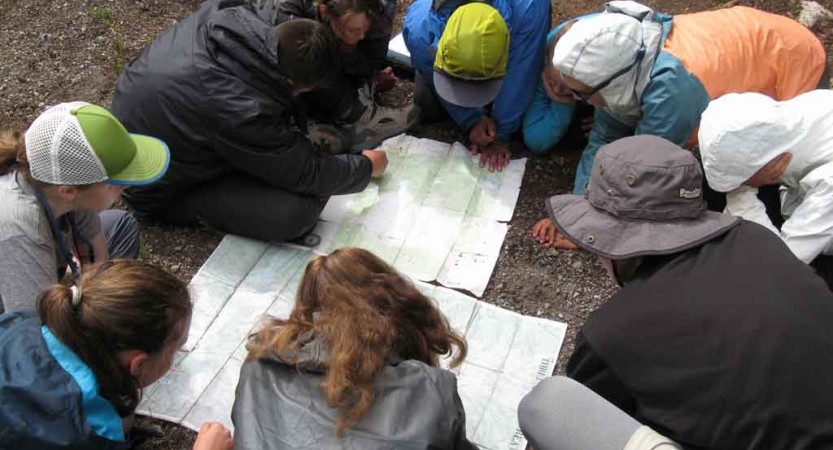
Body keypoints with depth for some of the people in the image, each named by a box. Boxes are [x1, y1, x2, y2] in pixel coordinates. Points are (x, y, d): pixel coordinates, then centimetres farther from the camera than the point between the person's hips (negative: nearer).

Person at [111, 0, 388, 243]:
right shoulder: (243, 112, -38)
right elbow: (307, 174, -22)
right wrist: (367, 166, -5)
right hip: (156, 190, -8)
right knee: (297, 212, -25)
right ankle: (192, 204, -2)